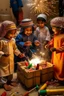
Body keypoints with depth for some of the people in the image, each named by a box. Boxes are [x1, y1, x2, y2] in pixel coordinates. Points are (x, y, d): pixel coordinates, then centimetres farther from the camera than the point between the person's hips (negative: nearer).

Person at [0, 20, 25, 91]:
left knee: (11, 71, 21)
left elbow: (15, 49, 12)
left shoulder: (13, 40, 1)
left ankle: (9, 81, 40)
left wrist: (19, 54, 1)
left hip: (11, 60, 7)